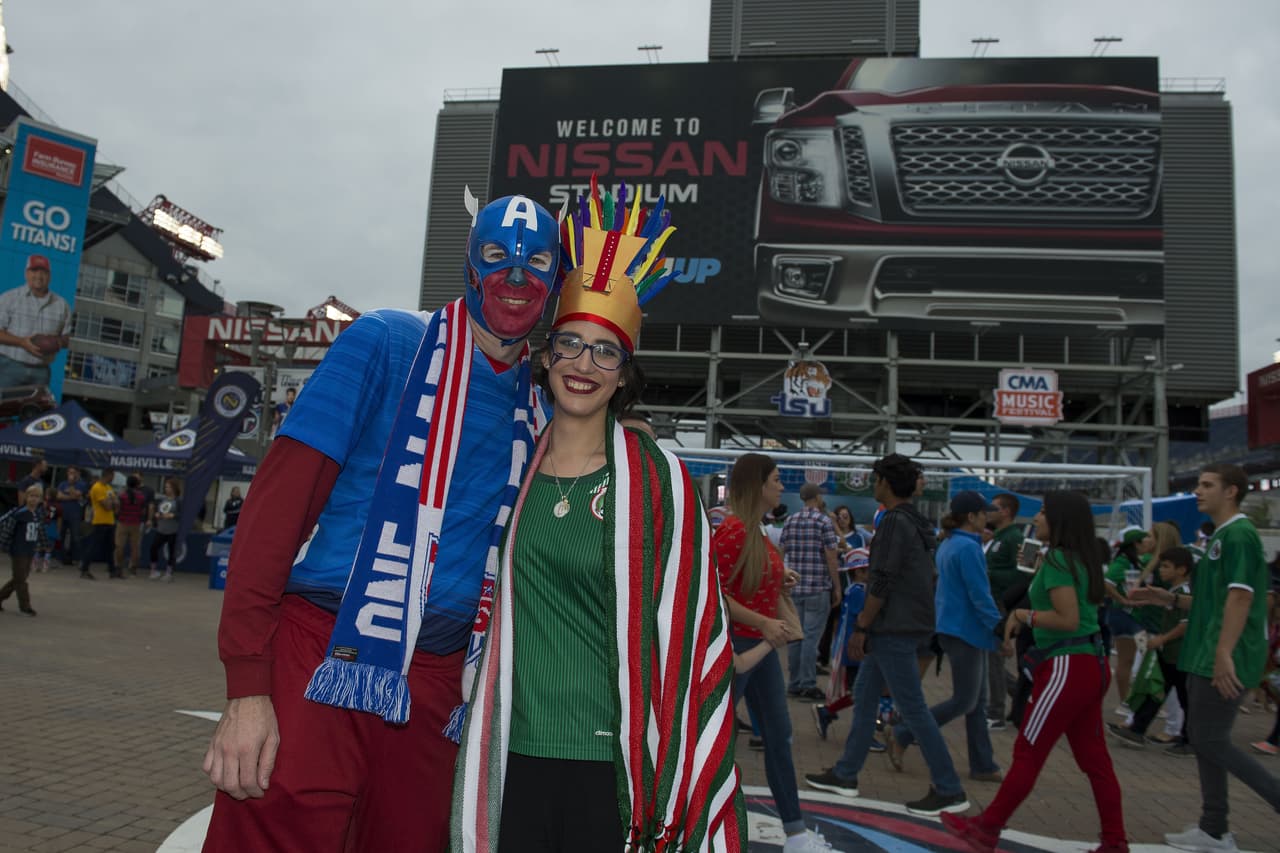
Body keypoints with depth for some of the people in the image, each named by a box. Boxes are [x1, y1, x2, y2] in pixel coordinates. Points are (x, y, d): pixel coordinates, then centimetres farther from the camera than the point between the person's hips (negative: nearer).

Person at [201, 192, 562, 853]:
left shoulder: (539, 413, 11)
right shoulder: (386, 343, -4)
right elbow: (277, 502, -9)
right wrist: (246, 687, -14)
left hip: (433, 690, 5)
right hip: (323, 666, -4)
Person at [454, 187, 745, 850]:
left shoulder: (657, 480, -9)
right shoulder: (515, 466, 3)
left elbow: (689, 630, -5)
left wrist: (673, 783, -5)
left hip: (609, 766, -3)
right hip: (512, 754, 3)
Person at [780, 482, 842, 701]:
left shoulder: (789, 522, 10)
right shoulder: (824, 521, -7)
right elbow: (831, 558, -10)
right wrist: (837, 587, -4)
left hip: (793, 587, 5)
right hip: (818, 587, -5)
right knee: (812, 636, -2)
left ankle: (794, 683, 17)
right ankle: (808, 685, 1)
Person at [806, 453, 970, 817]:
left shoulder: (895, 522, -16)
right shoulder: (917, 522, 13)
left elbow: (882, 582, -20)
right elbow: (924, 579, 18)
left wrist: (861, 627, -15)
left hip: (894, 630, -10)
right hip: (902, 627, 10)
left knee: (913, 708, -2)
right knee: (864, 697, 15)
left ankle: (949, 791, 6)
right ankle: (845, 775, 23)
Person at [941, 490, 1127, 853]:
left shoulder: (1057, 559, -14)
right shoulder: (1083, 559, 13)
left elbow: (1068, 619, -21)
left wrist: (1023, 615, -10)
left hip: (1067, 668, -9)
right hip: (1091, 664, 9)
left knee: (1028, 753, 0)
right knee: (1093, 758, 12)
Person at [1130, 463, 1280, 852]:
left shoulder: (1239, 534, -13)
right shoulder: (1221, 536, 17)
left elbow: (1240, 597, -22)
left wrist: (1224, 654, -26)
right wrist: (1169, 598, 13)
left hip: (1224, 659, -10)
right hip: (1205, 657, 10)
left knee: (1211, 741, -5)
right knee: (1201, 738, 12)